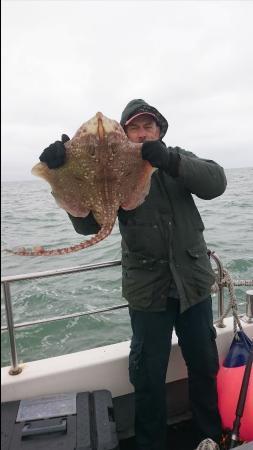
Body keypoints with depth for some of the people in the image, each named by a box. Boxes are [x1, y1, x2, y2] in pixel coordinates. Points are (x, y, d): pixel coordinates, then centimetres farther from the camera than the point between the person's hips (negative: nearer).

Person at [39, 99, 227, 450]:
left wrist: (170, 161, -29)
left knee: (205, 367, 20)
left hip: (193, 283, 3)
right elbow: (88, 225, -12)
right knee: (148, 376, 12)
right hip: (149, 290, -2)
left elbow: (216, 182, -14)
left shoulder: (180, 162, 4)